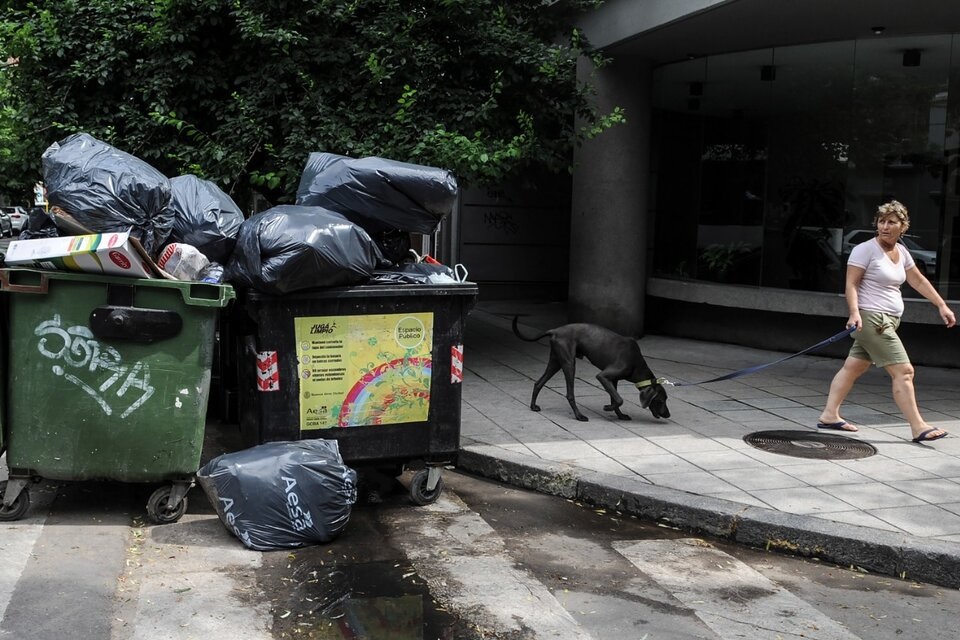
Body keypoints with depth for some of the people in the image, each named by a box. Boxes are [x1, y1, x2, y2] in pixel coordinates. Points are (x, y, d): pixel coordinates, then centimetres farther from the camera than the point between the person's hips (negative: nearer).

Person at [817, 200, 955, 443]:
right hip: (871, 318, -8)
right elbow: (851, 284, -14)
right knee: (904, 371, -10)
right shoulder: (865, 249, -10)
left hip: (888, 321, 8)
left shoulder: (901, 251, 14)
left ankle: (829, 415, 16)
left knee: (854, 367, 10)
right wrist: (854, 312, -27)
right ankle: (918, 427, -7)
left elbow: (919, 281, 22)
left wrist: (942, 306, 21)